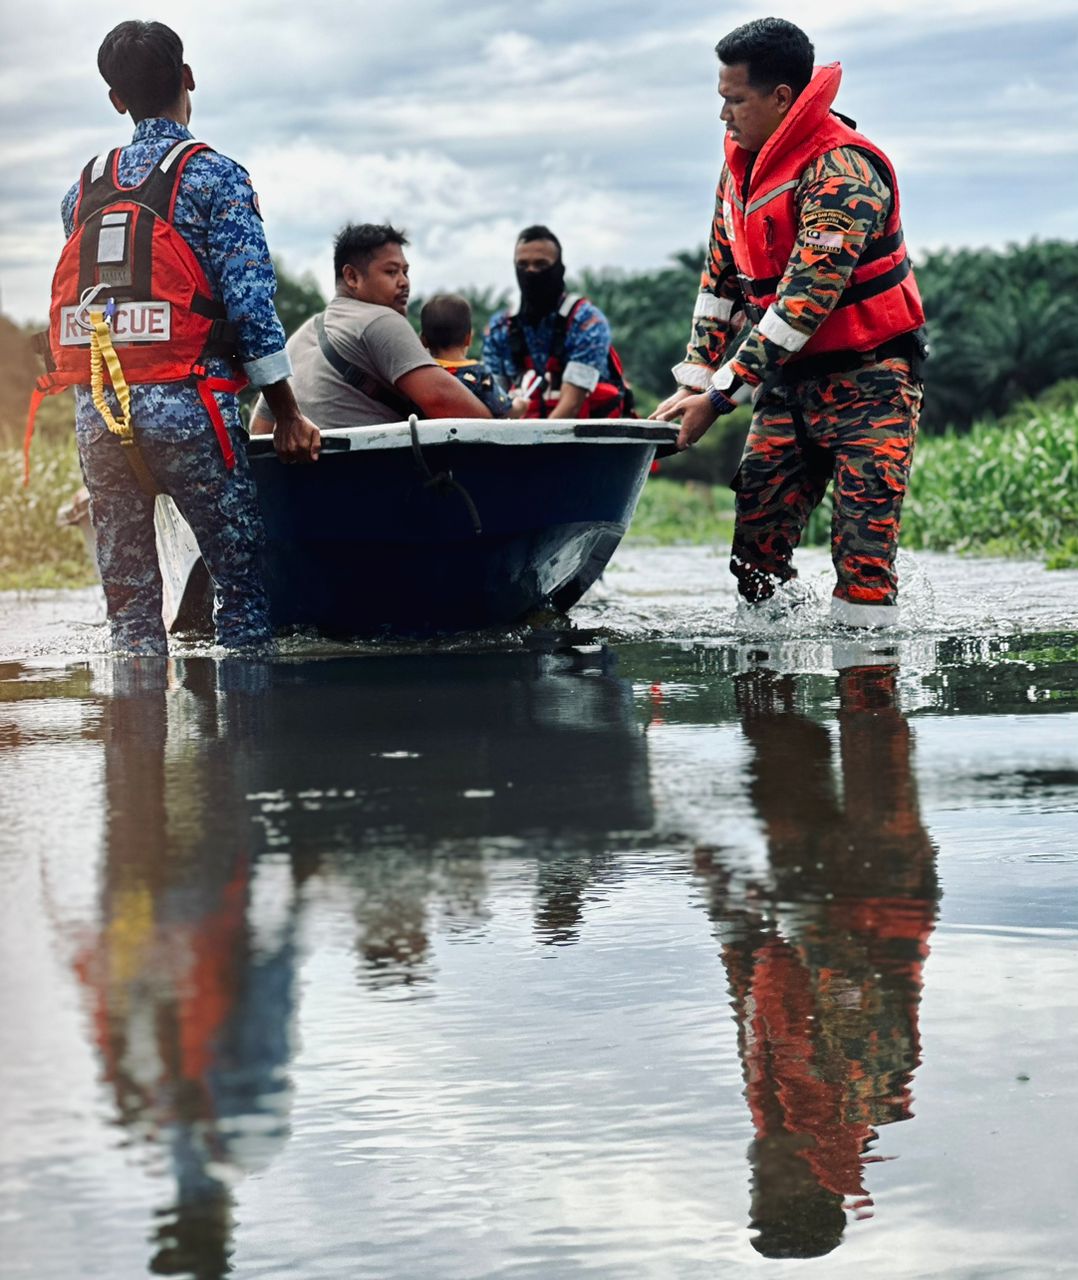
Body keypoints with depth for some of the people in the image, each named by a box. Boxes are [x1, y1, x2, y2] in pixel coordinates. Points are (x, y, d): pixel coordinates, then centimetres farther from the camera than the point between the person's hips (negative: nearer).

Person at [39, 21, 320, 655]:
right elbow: (249, 302, -8)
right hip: (186, 407, -5)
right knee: (241, 579, 0)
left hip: (95, 411, 5)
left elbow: (80, 299, 16)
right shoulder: (213, 175, -2)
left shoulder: (84, 189, 15)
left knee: (128, 597, 8)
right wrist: (288, 417, -3)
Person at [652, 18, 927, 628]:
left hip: (867, 378, -8)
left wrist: (720, 396, -27)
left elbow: (805, 299, -27)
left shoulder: (842, 172, -22)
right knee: (756, 553, 1)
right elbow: (722, 279, 13)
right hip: (788, 378, 8)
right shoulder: (741, 165, 5)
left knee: (865, 560, -12)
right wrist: (694, 383, 4)